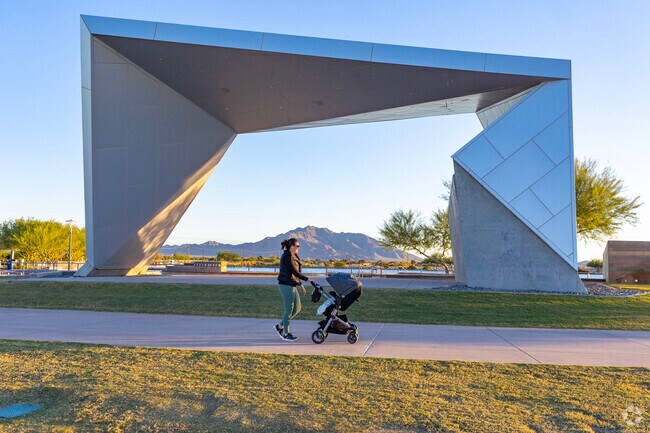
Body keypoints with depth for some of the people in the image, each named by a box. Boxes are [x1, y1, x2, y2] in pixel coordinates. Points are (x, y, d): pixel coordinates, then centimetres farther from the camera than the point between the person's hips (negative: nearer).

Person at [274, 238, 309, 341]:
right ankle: (286, 334, 9)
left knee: (297, 309, 12)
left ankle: (280, 326, 22)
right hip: (286, 286, -10)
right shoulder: (287, 257, -15)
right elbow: (294, 272, -19)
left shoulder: (294, 257, 15)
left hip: (292, 286, 10)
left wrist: (301, 284, 17)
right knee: (289, 309, -2)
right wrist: (307, 279, -14)